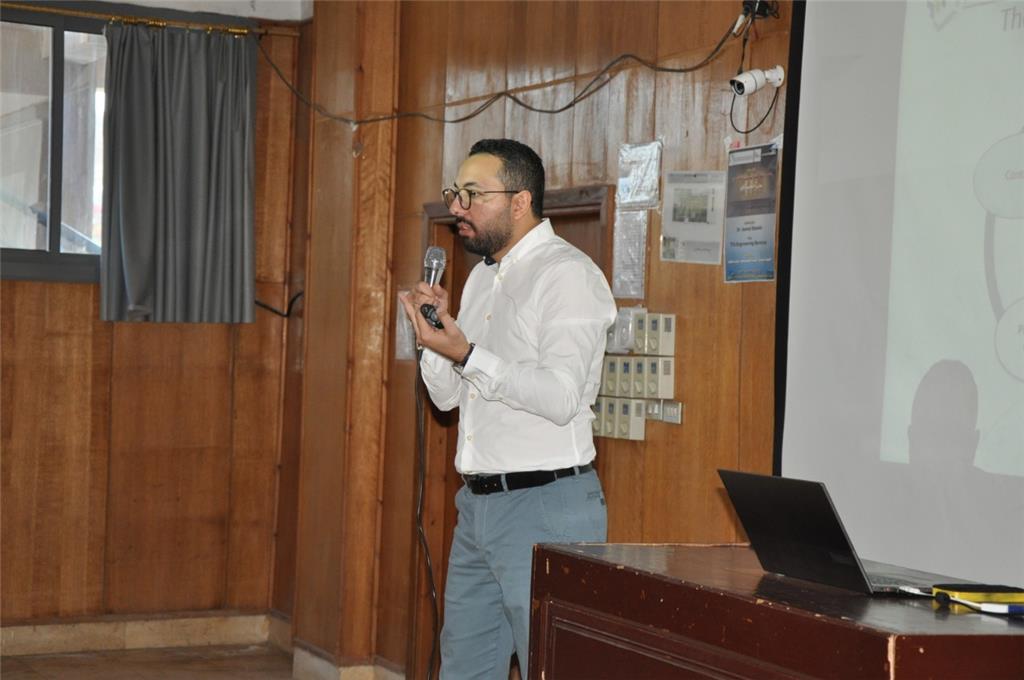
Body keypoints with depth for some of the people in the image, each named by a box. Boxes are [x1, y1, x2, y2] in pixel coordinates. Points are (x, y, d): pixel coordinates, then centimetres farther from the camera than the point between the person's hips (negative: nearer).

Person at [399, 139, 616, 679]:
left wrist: (467, 354, -25)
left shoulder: (568, 274, -11)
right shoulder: (482, 276, 17)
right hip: (477, 504, 9)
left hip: (546, 508, -9)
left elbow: (560, 397, -21)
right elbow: (447, 396, 18)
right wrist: (434, 333, 0)